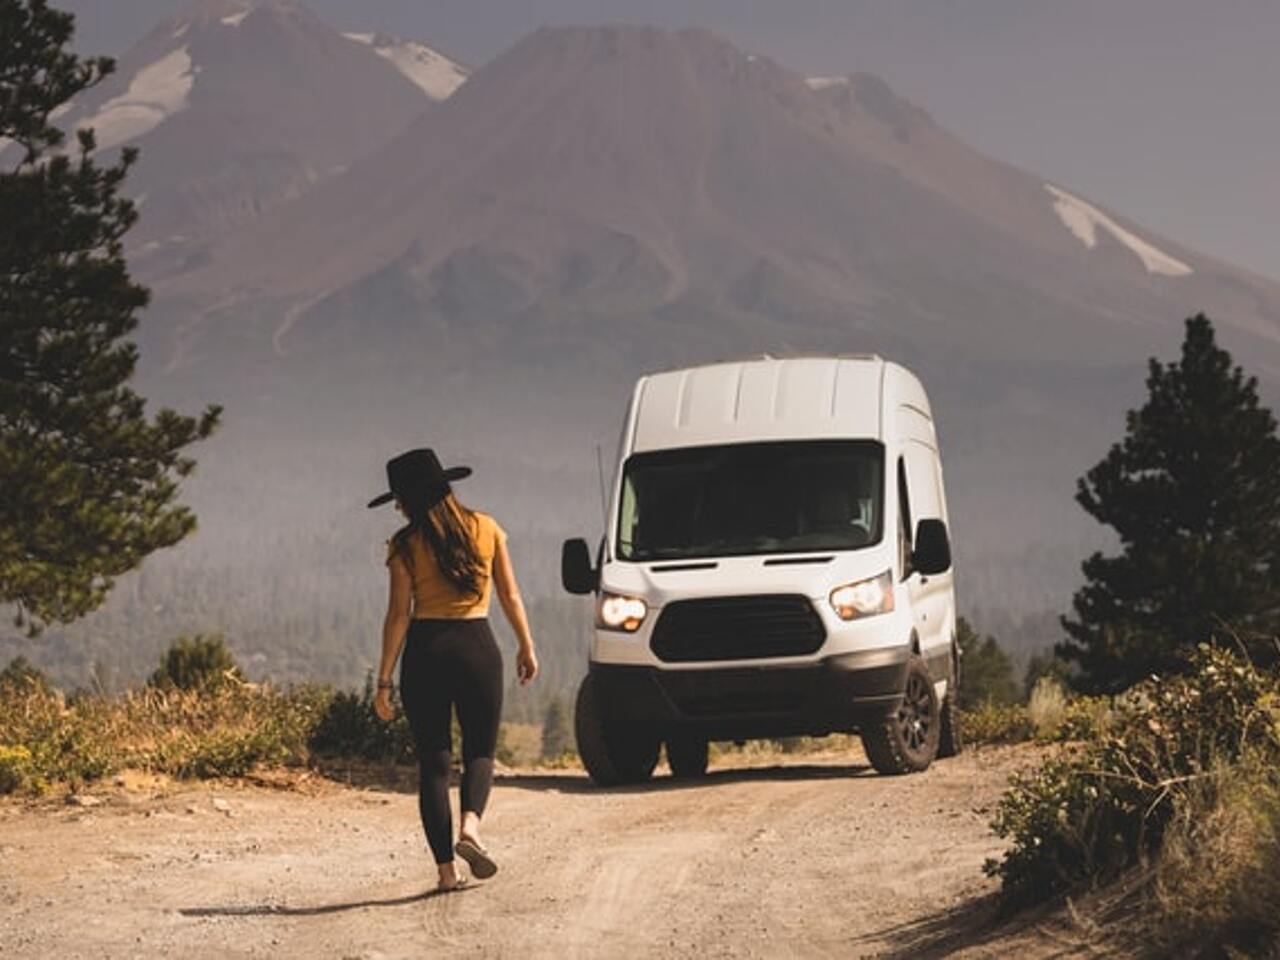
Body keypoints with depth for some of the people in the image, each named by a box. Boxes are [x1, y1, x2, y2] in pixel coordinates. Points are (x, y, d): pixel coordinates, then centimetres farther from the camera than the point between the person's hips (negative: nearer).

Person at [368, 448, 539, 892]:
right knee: (480, 751, 13)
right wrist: (526, 648, 17)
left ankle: (446, 869, 0)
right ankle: (470, 825, -17)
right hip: (477, 646, 1)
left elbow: (398, 615, -6)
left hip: (425, 650, -1)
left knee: (433, 762, 6)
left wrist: (384, 680, -3)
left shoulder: (406, 546, -3)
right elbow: (510, 596, 6)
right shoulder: (485, 529, 3)